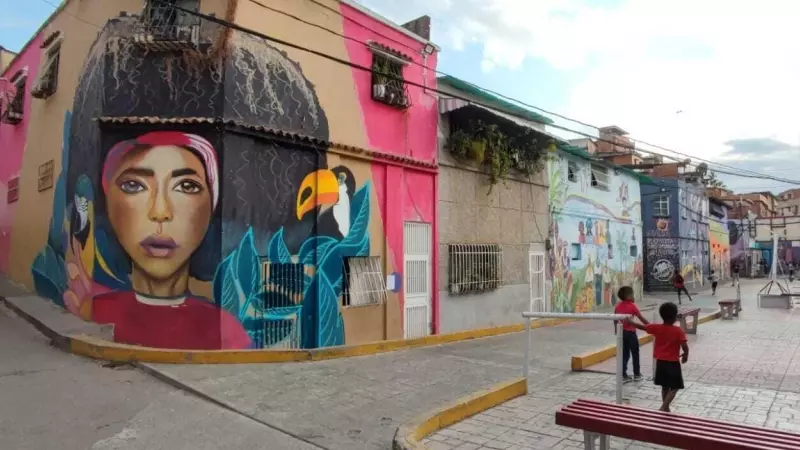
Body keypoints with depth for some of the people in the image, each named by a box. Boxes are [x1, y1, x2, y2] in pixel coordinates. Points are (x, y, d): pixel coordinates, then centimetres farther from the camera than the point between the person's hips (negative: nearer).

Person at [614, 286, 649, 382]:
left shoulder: (618, 306, 3)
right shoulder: (632, 306, -12)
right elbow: (642, 319, -11)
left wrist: (616, 329, 22)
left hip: (621, 332, 5)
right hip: (630, 332, -5)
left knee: (624, 354, 11)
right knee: (635, 354, 11)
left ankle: (623, 375, 10)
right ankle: (636, 374, 18)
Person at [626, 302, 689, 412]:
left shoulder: (657, 328, -5)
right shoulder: (678, 331, -14)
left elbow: (641, 326, 3)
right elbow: (685, 347, -20)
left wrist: (629, 321, 18)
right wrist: (685, 355, 1)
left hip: (660, 362, 5)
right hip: (673, 363, -4)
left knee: (665, 386, 18)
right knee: (674, 388, 4)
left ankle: (666, 408, 26)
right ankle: (663, 407, -8)